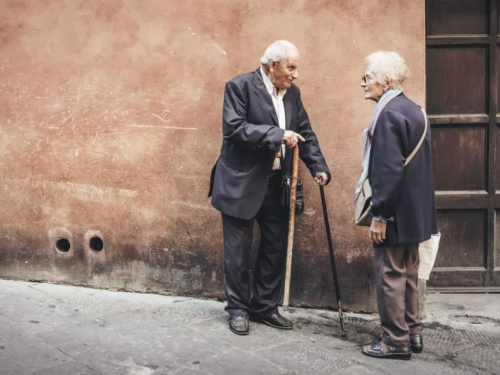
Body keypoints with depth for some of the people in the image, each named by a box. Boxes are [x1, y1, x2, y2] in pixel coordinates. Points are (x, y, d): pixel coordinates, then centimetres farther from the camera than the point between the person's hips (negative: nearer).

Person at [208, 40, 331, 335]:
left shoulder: (292, 93, 8)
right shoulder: (240, 86, -10)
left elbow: (306, 133, 10)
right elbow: (234, 128, -21)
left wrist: (319, 167, -5)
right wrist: (277, 135, -26)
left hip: (277, 184, 6)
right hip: (242, 183, -6)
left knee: (276, 247, 11)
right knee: (239, 250, 4)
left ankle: (266, 307, 25)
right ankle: (238, 309, 19)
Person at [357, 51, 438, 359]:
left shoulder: (389, 114, -18)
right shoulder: (414, 110, 11)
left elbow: (389, 170, -23)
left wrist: (380, 215, -19)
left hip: (396, 213, -9)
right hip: (415, 210, 9)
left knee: (390, 274, 1)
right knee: (408, 273, 17)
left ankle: (396, 341, 9)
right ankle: (413, 332, 27)